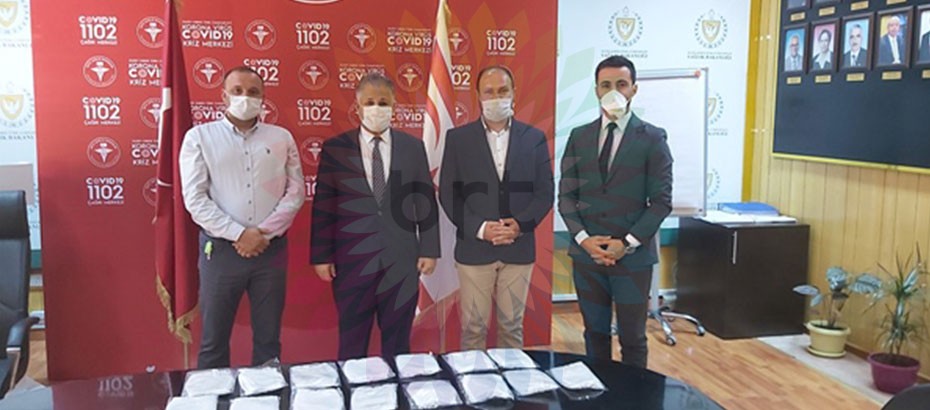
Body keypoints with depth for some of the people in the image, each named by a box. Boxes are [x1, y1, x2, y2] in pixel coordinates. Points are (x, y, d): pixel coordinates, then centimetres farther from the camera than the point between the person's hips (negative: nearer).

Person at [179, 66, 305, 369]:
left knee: (268, 338, 11)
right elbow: (195, 199, -6)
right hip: (220, 249, -2)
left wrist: (264, 232, -10)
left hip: (271, 249, 2)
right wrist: (239, 234, -13)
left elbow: (295, 192, 2)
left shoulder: (281, 138, 7)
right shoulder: (199, 137, 1)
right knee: (214, 340, 7)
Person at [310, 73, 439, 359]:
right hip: (352, 259, -1)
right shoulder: (335, 148, 0)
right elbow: (323, 206, -1)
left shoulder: (413, 147, 4)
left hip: (401, 258, 1)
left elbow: (426, 201, 5)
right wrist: (321, 256, -4)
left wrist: (429, 249, 1)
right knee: (351, 343, 11)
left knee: (397, 342, 13)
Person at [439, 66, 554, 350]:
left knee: (512, 326, 11)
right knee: (473, 328, 5)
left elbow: (545, 191, 4)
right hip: (474, 249, -1)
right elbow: (448, 193, -1)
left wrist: (520, 224, -12)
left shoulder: (534, 138, 5)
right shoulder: (458, 138, 1)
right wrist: (479, 228, -13)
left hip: (519, 249, 1)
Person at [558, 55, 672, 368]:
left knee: (632, 338, 7)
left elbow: (661, 201, -6)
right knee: (595, 334, 13)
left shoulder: (652, 139, -2)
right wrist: (583, 238, -9)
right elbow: (566, 195, 5)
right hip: (587, 255, 3)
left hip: (633, 257, -3)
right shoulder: (579, 137, 6)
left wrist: (627, 244, -13)